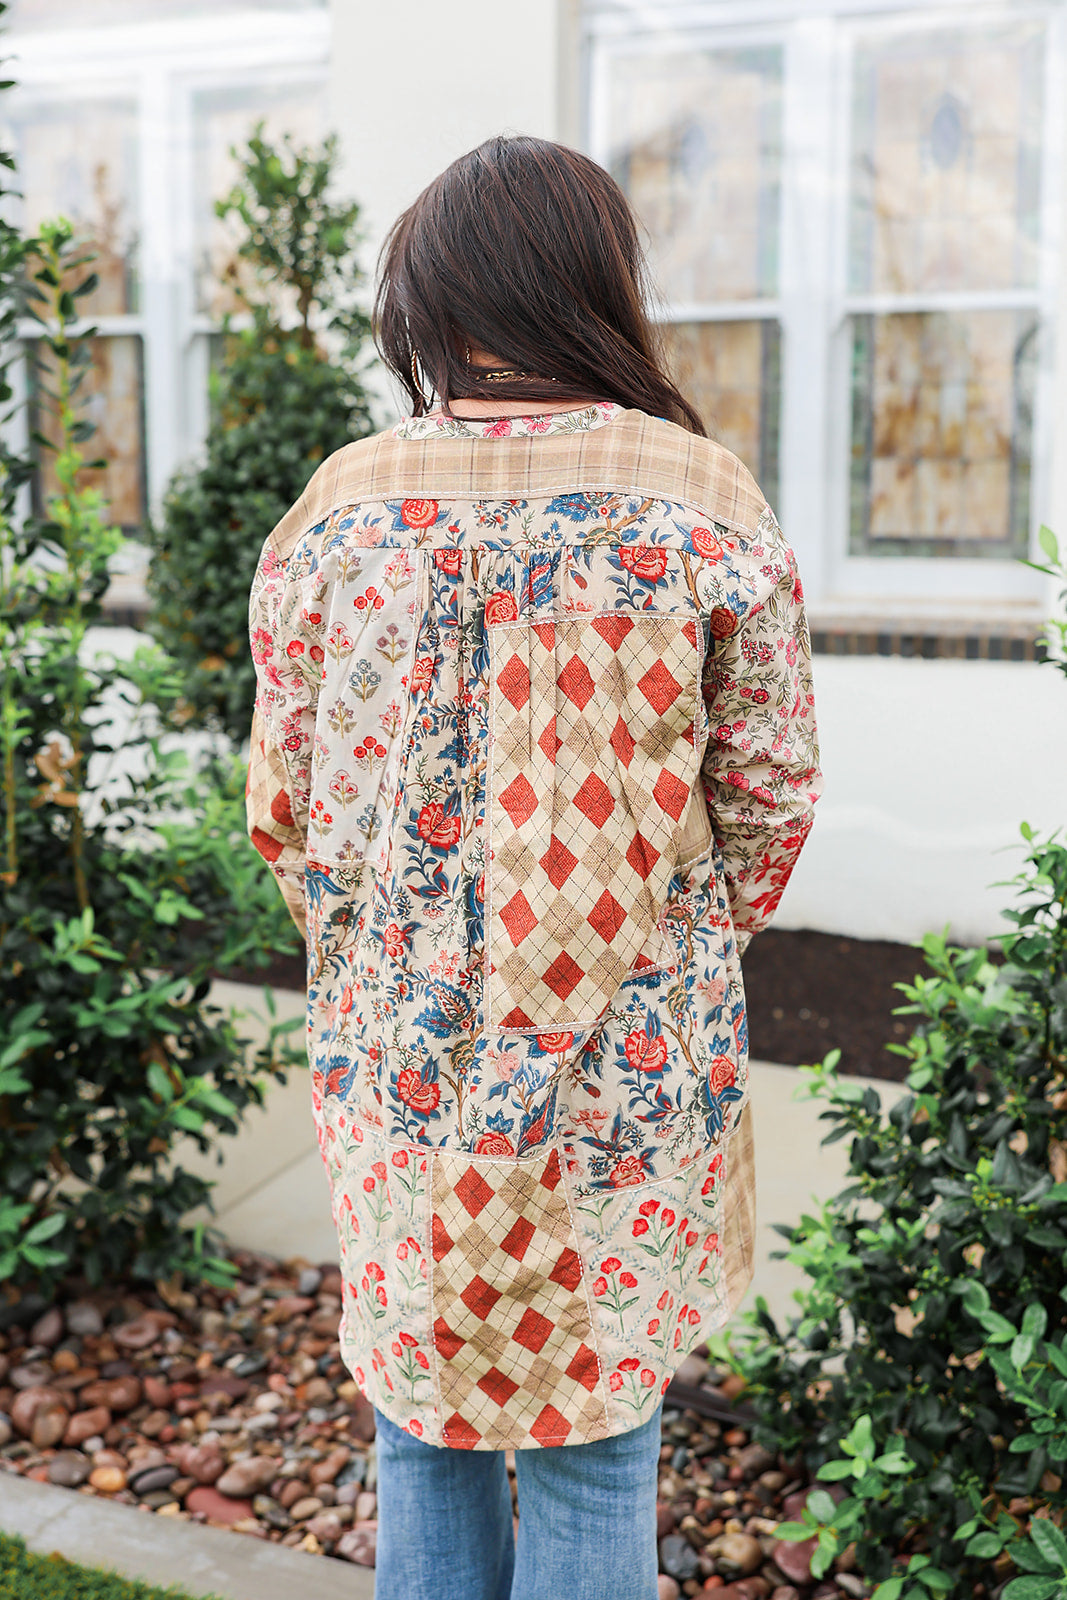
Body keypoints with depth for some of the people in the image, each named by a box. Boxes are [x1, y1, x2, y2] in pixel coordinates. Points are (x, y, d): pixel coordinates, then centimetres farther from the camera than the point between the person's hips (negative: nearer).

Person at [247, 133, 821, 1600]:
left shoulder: (339, 507, -4)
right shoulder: (708, 504, -8)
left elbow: (283, 801, 2)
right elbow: (772, 796, -3)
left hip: (400, 1061, 2)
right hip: (632, 1073, -1)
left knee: (421, 1432, 20)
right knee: (596, 1450, 14)